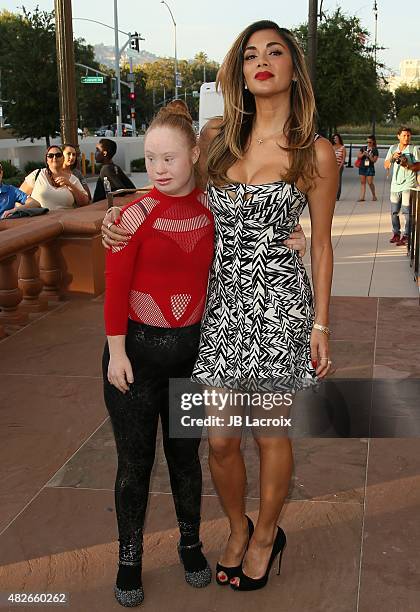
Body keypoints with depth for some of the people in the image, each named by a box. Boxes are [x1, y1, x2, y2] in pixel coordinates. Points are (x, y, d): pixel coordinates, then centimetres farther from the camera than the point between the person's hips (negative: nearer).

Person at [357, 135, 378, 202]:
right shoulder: (363, 148, 8)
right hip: (362, 167, 3)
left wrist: (368, 155, -17)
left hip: (370, 168, -3)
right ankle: (362, 197, 4)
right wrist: (363, 154, -13)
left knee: (370, 183, -4)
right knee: (362, 182, 3)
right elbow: (358, 156, 6)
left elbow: (374, 160, -6)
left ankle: (374, 196, 14)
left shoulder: (375, 150, -1)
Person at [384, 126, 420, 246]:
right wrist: (392, 157, -10)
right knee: (394, 211, 9)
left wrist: (407, 165, -19)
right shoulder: (393, 148, 10)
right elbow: (386, 166, 7)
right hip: (395, 184, 4)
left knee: (407, 211, -8)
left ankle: (406, 236, -4)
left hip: (408, 184, -4)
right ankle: (396, 233, 24)